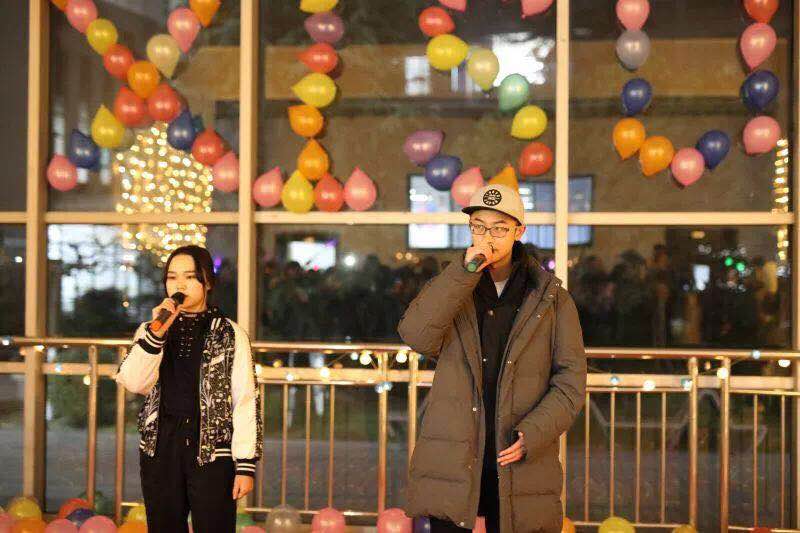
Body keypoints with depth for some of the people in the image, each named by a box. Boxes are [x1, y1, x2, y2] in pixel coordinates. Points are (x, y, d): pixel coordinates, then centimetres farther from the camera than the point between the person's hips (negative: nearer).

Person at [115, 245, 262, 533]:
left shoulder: (230, 335, 0)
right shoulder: (150, 330, 10)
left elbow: (246, 401, -3)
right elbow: (133, 382, -6)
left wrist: (245, 465, -8)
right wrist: (156, 333, -16)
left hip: (213, 451, -3)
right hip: (160, 448, 3)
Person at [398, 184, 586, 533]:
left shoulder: (552, 298, 6)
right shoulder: (449, 289, 9)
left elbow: (571, 380, 2)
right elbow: (416, 336, -11)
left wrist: (533, 434, -13)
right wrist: (465, 272, -15)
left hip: (519, 462, 0)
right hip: (452, 461, 0)